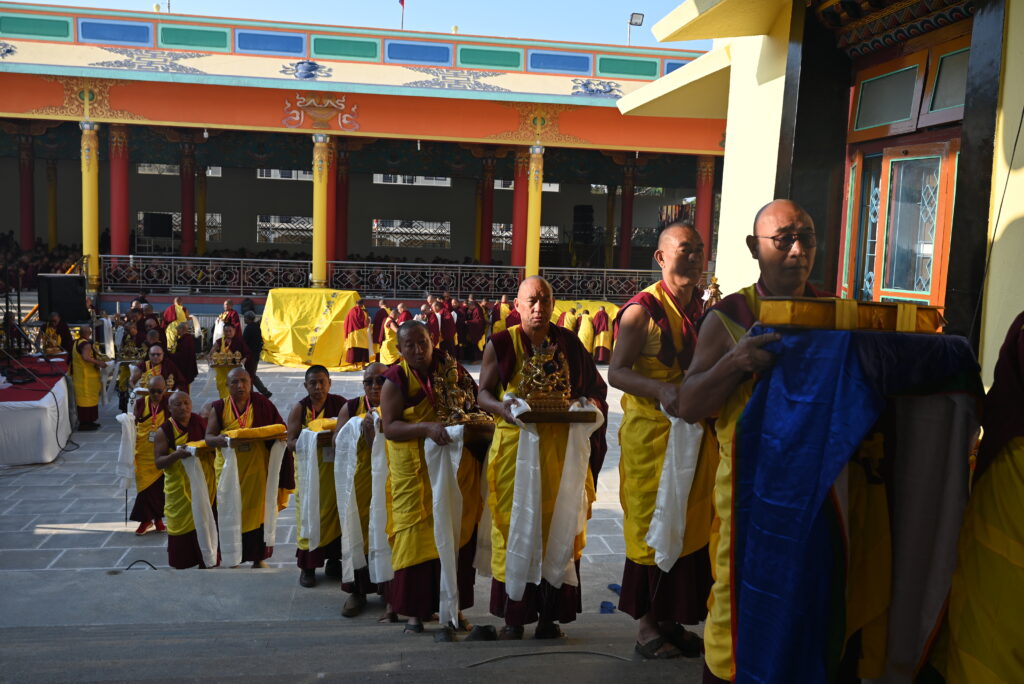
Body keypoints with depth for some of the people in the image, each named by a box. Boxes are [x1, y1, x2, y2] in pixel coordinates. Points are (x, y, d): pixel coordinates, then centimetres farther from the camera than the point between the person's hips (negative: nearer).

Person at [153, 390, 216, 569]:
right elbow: (158, 462, -10)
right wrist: (176, 455, -26)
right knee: (182, 525, 6)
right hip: (179, 486, -2)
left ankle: (206, 561, 15)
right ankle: (181, 563, 22)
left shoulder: (200, 421, 1)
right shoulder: (164, 431, -7)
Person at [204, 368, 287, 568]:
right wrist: (222, 440, -25)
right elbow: (208, 437, -4)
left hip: (257, 468, 0)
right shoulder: (219, 407, 1)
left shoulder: (262, 404, 2)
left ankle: (258, 557, 19)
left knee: (258, 511, 5)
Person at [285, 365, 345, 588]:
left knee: (337, 512, 5)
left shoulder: (339, 403, 1)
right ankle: (307, 566, 10)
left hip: (335, 468, 1)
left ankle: (334, 561, 19)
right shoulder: (299, 409, -2)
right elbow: (291, 443, -7)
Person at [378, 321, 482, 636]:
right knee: (417, 538, -2)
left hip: (456, 468, 3)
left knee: (458, 535, 6)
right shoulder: (395, 381, -6)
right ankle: (415, 610, 10)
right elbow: (389, 427, -15)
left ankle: (455, 606, 18)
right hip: (416, 472, -3)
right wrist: (426, 427, -29)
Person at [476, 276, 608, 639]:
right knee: (513, 525, 0)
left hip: (560, 446, 2)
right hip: (515, 444, -2)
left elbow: (596, 386, 13)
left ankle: (550, 615, 13)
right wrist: (502, 408, -19)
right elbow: (483, 392, 2)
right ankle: (513, 616, 10)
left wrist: (589, 403, -9)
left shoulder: (568, 342, 7)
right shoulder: (500, 344, 2)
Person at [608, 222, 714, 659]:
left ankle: (673, 619, 25)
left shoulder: (705, 310, 10)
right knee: (651, 528, 2)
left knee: (691, 525, 11)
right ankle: (646, 625, 15)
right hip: (651, 433, -7)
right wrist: (661, 390, -29)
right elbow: (616, 373, -14)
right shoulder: (643, 310, -10)